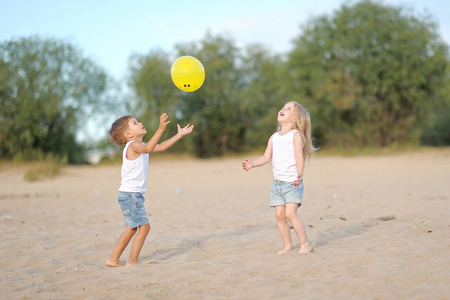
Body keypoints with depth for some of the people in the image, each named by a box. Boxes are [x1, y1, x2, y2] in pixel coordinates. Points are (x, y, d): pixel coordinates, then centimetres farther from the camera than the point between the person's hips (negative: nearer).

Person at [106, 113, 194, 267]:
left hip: (134, 195, 10)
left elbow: (160, 147, 22)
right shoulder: (132, 145, -14)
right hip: (130, 194, -10)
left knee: (131, 229, 15)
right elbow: (148, 148, -36)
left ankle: (113, 260, 21)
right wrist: (160, 129, -44)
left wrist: (179, 135, 21)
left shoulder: (139, 146, 17)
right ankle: (132, 261, -5)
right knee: (144, 226, -10)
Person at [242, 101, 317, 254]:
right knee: (279, 215, 2)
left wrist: (299, 174, -31)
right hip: (277, 183, 6)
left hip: (292, 183, -6)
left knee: (290, 213, -16)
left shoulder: (296, 135, -5)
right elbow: (266, 157, 11)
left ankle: (305, 244, -3)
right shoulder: (274, 137, 13)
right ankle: (288, 245, 15)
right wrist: (252, 163, -5)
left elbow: (299, 156, -16)